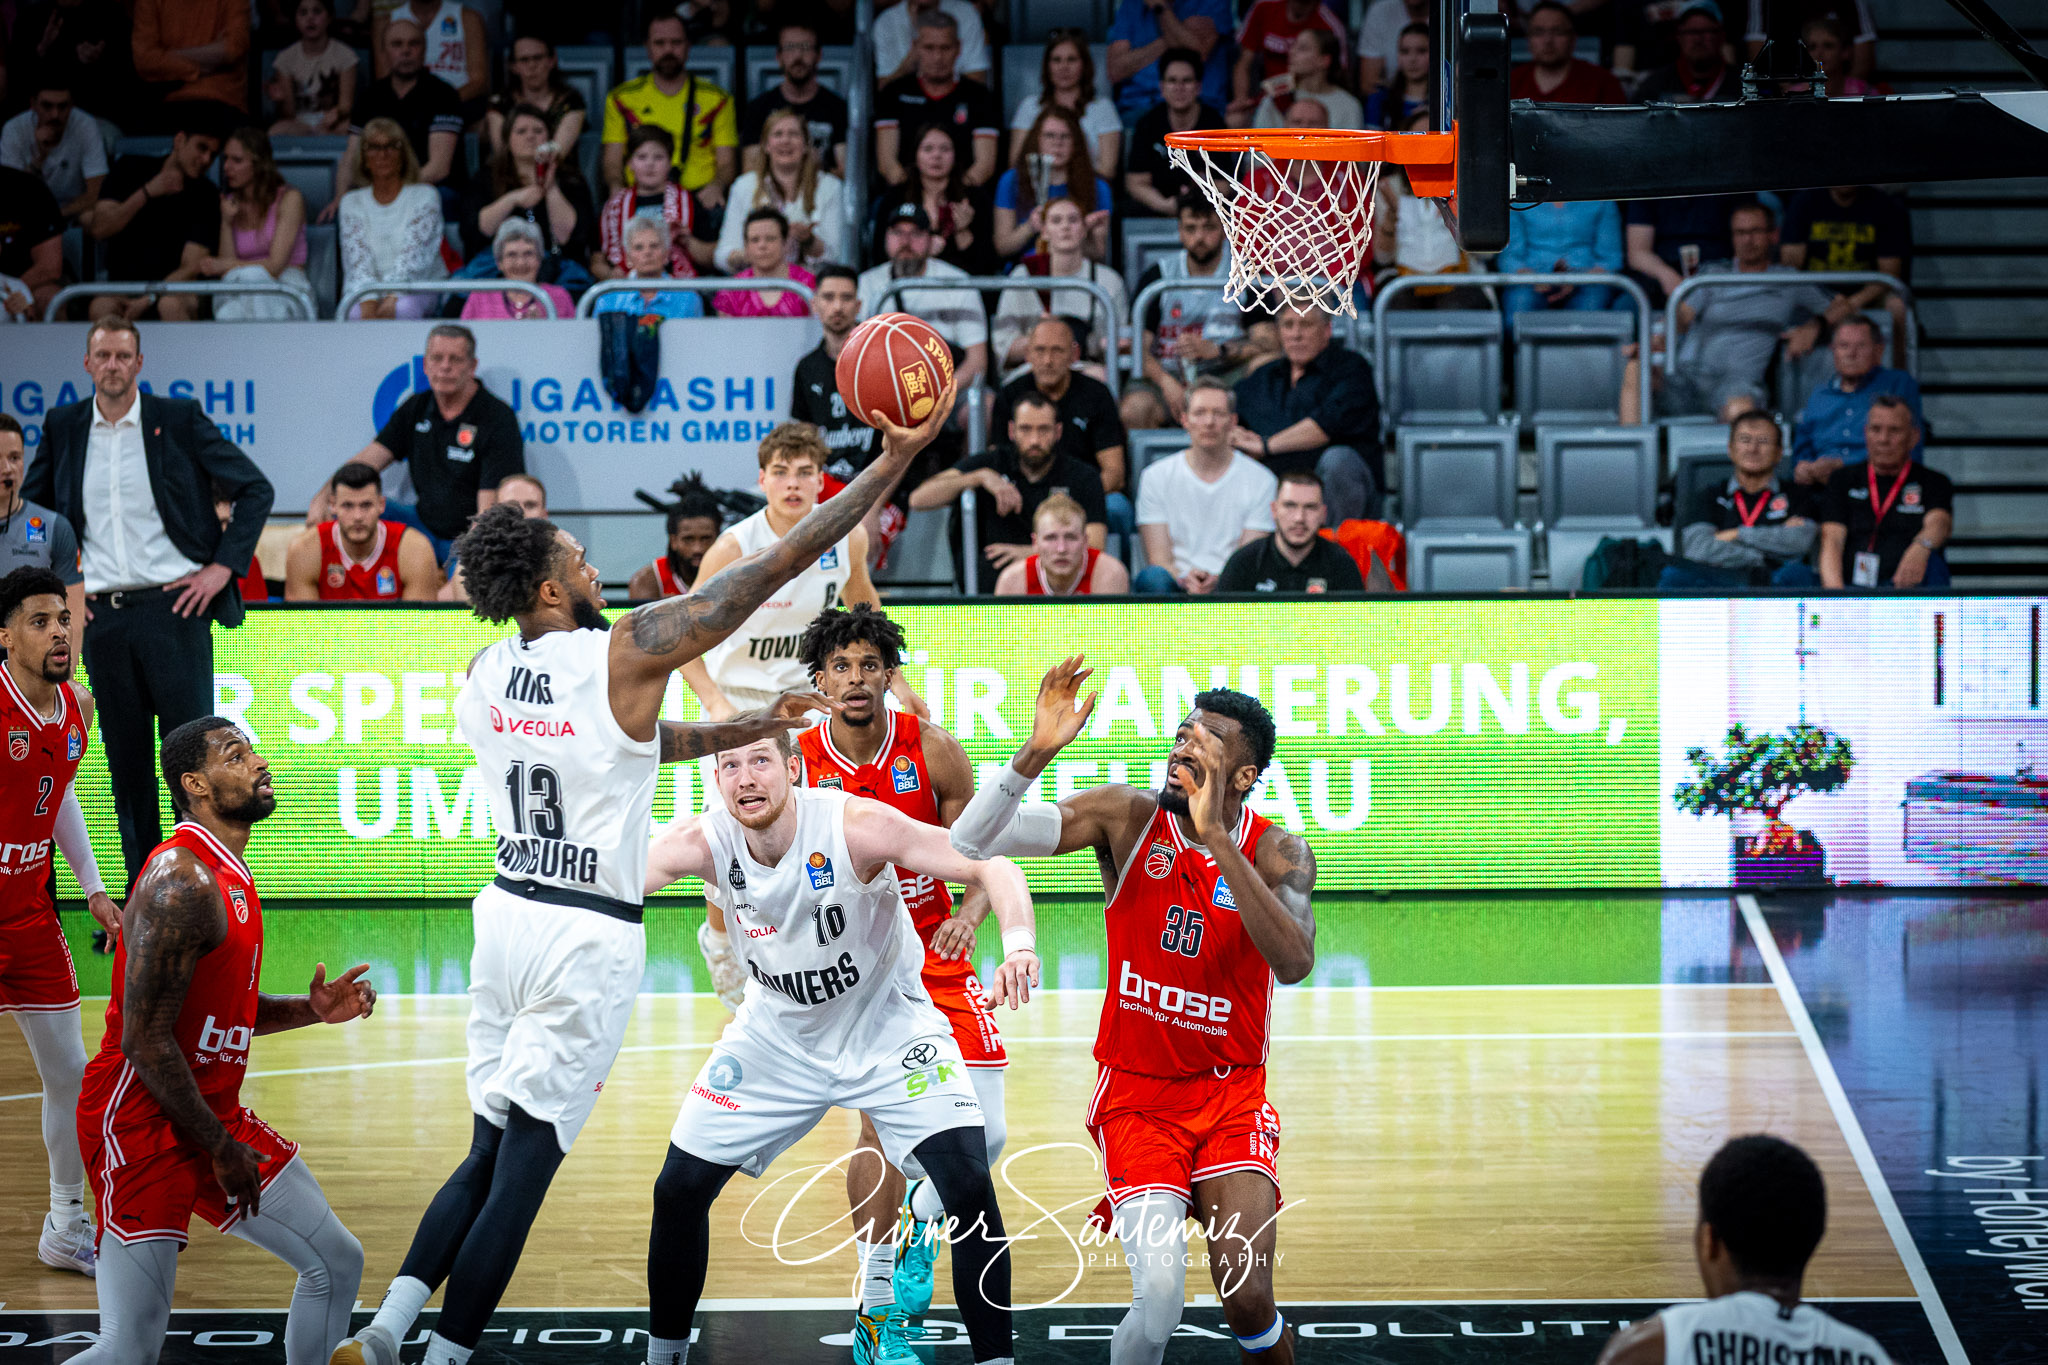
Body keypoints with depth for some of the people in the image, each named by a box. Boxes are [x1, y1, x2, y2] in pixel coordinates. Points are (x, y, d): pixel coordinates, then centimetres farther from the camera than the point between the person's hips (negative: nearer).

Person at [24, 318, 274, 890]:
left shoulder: (180, 419, 1)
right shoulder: (64, 428, 10)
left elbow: (255, 488, 3)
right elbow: (27, 511, 22)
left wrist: (223, 565, -5)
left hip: (173, 605, -3)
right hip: (101, 613, 3)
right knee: (125, 758, 6)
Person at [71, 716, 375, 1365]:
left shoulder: (229, 874, 12)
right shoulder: (181, 882, -20)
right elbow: (146, 1040, -22)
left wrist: (311, 1010, 6)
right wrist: (221, 1148, -17)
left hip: (214, 1112, 10)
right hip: (141, 1120, -10)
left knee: (336, 1262, 12)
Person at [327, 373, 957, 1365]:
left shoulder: (484, 678, 7)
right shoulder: (626, 652, -13)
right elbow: (777, 566, -11)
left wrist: (749, 730, 28)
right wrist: (892, 465, -6)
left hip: (508, 912, 7)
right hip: (588, 939, -7)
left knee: (489, 1154, 16)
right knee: (522, 1170, -3)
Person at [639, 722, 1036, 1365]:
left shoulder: (855, 825, -28)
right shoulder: (702, 842, -19)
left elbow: (990, 866, -28)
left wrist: (1017, 943, -47)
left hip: (888, 1028, -3)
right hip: (778, 1034, 3)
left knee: (969, 1185, -21)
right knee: (679, 1189, 1)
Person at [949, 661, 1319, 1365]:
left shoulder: (1278, 852, -8)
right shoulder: (1128, 818, -7)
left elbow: (1294, 963, -30)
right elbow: (971, 841, -15)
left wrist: (1215, 838, -35)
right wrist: (1037, 751, -31)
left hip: (1232, 1096, 1)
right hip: (1137, 1097, 0)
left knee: (1246, 1300, -13)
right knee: (1159, 1303, -19)